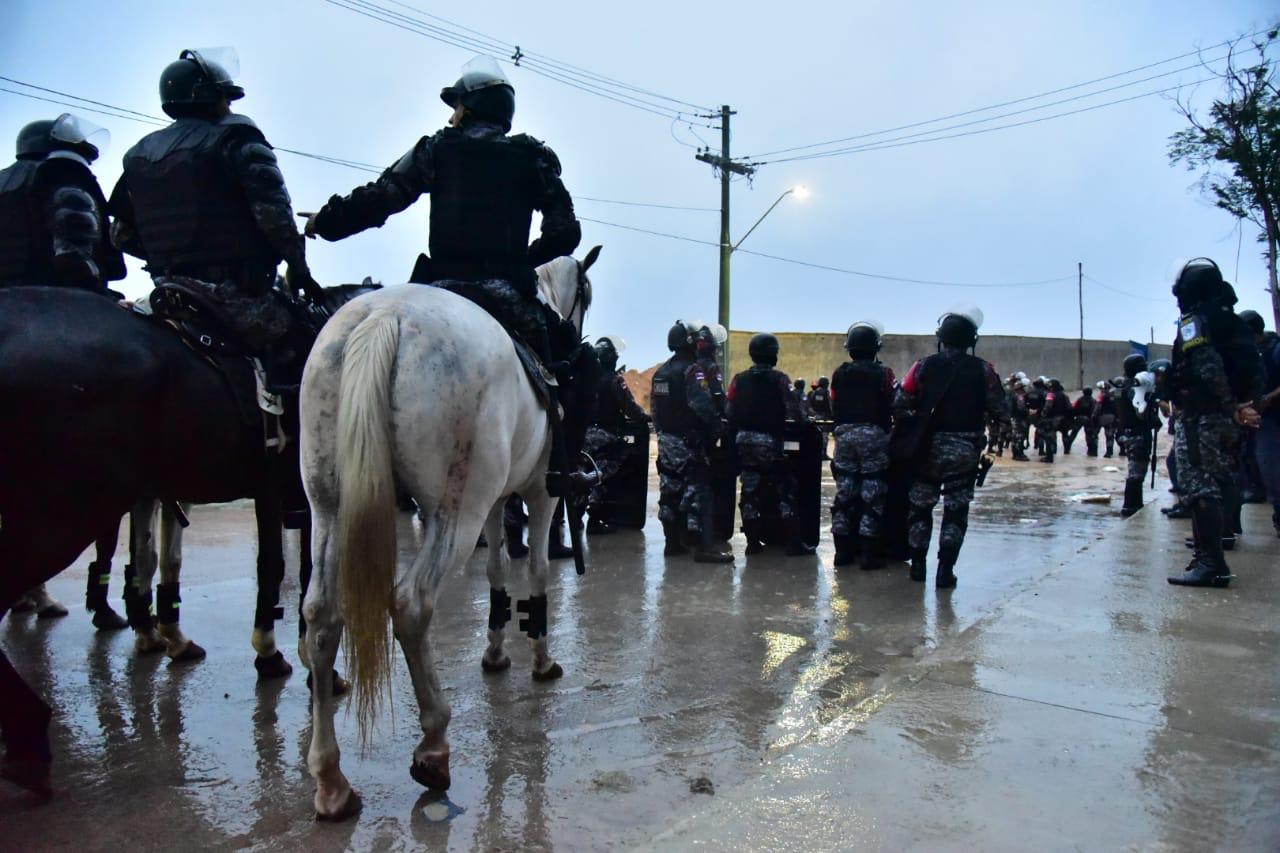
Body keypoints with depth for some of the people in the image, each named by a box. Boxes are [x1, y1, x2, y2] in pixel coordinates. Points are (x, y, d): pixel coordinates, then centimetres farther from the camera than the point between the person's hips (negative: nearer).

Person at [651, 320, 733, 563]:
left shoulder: (661, 372, 12)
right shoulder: (692, 371, -14)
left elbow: (655, 407, 16)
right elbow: (704, 406, -26)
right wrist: (716, 428, -16)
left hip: (666, 440, 8)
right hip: (688, 442, -8)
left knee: (670, 489, 12)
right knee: (697, 491, -7)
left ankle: (672, 541, 19)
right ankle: (704, 546, -8)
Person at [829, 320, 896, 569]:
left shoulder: (839, 374, 6)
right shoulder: (883, 373, -6)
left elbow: (833, 408, 8)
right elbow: (896, 406, -8)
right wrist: (891, 427, 8)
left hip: (844, 435, 4)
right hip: (873, 435, -4)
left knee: (844, 493, 9)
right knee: (872, 495, -1)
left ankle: (843, 550, 13)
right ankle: (868, 553, -1)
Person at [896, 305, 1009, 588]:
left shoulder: (923, 367, -4)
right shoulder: (982, 370, -6)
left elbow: (900, 407, -5)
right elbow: (1000, 411, -5)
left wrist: (914, 427, 11)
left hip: (928, 447, 1)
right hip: (965, 450, -1)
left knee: (921, 505, 15)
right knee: (956, 510, 7)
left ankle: (918, 564, 20)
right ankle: (945, 570, 5)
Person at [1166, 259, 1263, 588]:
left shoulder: (1194, 322, -9)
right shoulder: (1232, 320, 19)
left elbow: (1208, 370, -22)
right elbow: (1256, 372, 16)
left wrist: (1231, 409, -21)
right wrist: (1240, 405, 11)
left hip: (1200, 418, -9)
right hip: (1226, 422, 9)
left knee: (1198, 486, -9)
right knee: (1215, 484, 16)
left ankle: (1210, 564, -12)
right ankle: (1210, 555, 25)